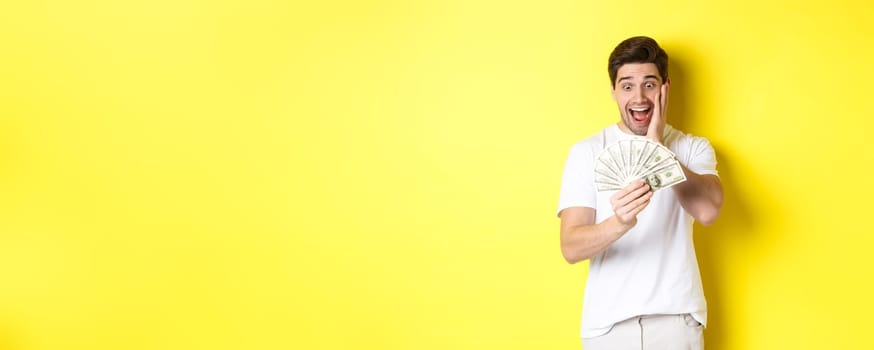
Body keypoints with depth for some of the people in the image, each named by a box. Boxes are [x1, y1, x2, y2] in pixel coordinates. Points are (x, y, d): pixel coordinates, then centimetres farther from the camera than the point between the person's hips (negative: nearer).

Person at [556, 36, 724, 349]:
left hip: (677, 318, 1)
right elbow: (571, 248, -10)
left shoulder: (694, 148, 3)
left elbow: (707, 210, -15)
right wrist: (619, 223, -28)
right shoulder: (586, 153, -2)